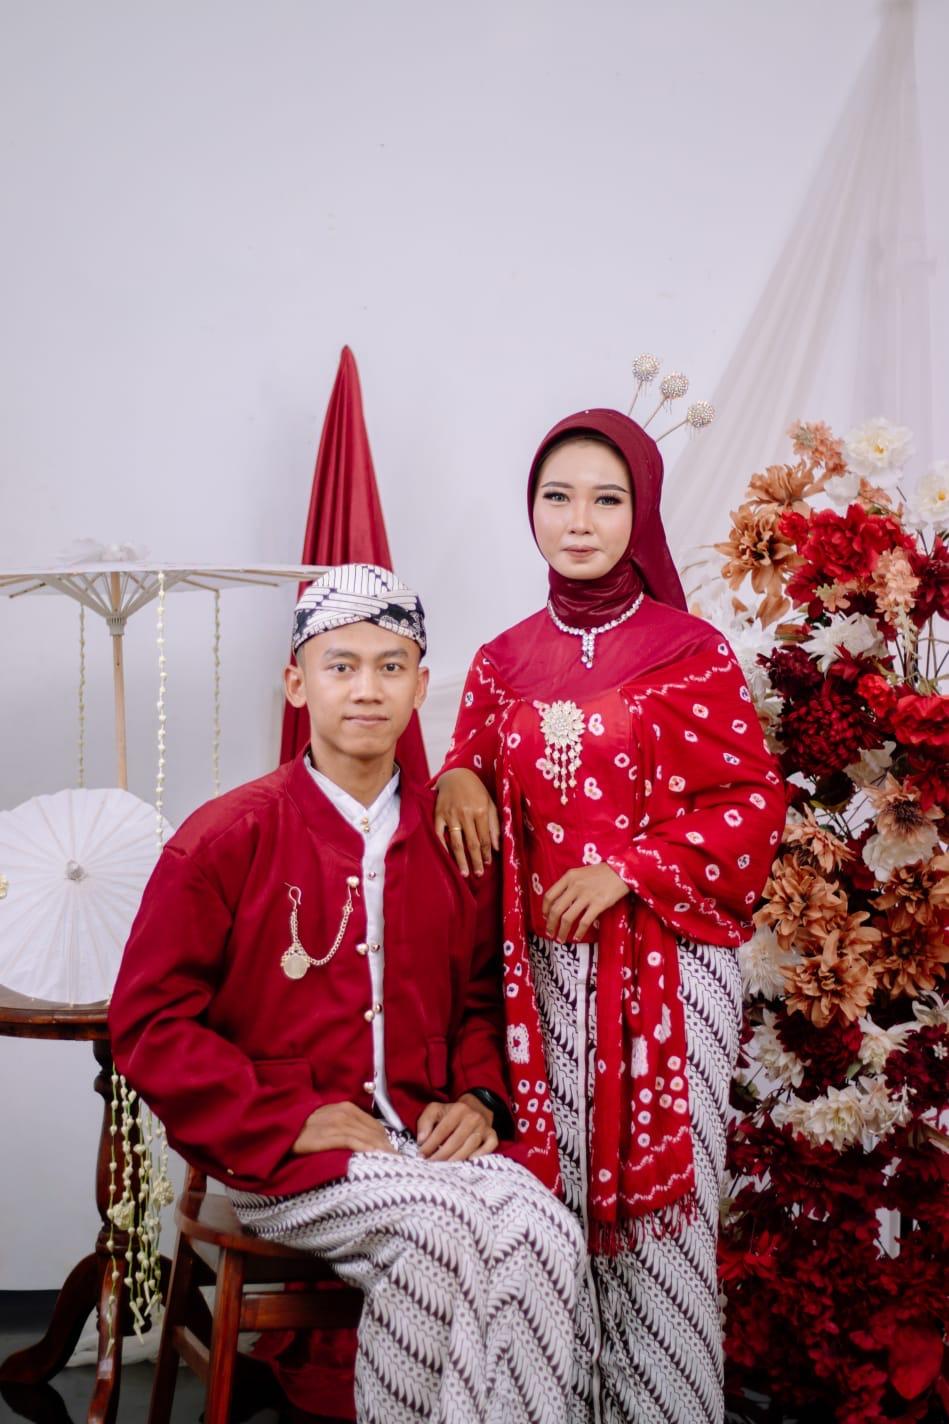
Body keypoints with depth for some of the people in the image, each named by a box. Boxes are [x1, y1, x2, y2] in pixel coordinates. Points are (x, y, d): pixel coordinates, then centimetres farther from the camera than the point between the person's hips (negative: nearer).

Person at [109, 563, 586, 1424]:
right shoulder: (226, 838, -3)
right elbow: (149, 1023, -4)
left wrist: (477, 1097, 1)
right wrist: (289, 1122, -12)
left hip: (425, 1139, 4)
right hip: (279, 1157, -3)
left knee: (544, 1232, -25)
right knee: (441, 1223, -30)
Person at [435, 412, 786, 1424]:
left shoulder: (692, 654, -2)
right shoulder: (503, 661, 9)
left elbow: (753, 802, -4)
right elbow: (472, 776, 19)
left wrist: (627, 868, -13)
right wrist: (454, 780, -4)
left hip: (669, 960, -3)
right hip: (545, 962, 3)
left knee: (657, 1196, 0)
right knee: (557, 1193, 6)